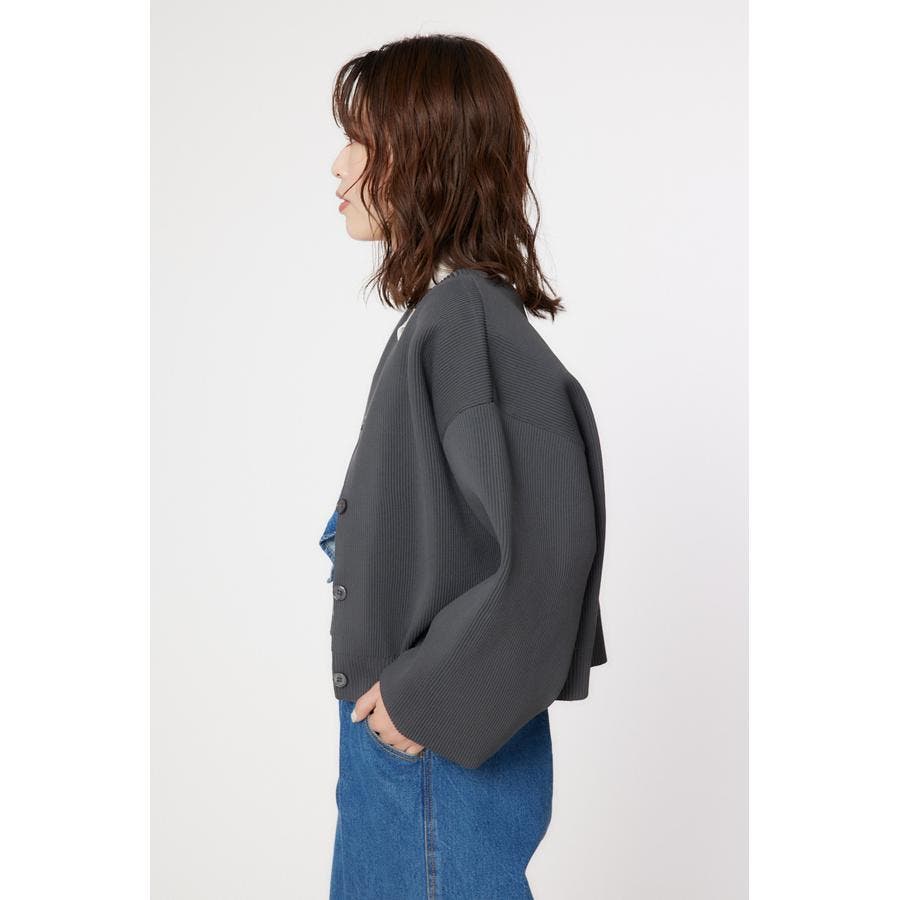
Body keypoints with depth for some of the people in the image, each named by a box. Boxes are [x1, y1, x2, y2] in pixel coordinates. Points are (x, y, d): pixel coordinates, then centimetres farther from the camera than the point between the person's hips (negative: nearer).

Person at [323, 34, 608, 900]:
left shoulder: (468, 322, -22)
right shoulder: (444, 309, 4)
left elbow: (548, 545, -28)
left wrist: (429, 700, -18)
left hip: (448, 753, -8)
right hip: (397, 728, 8)